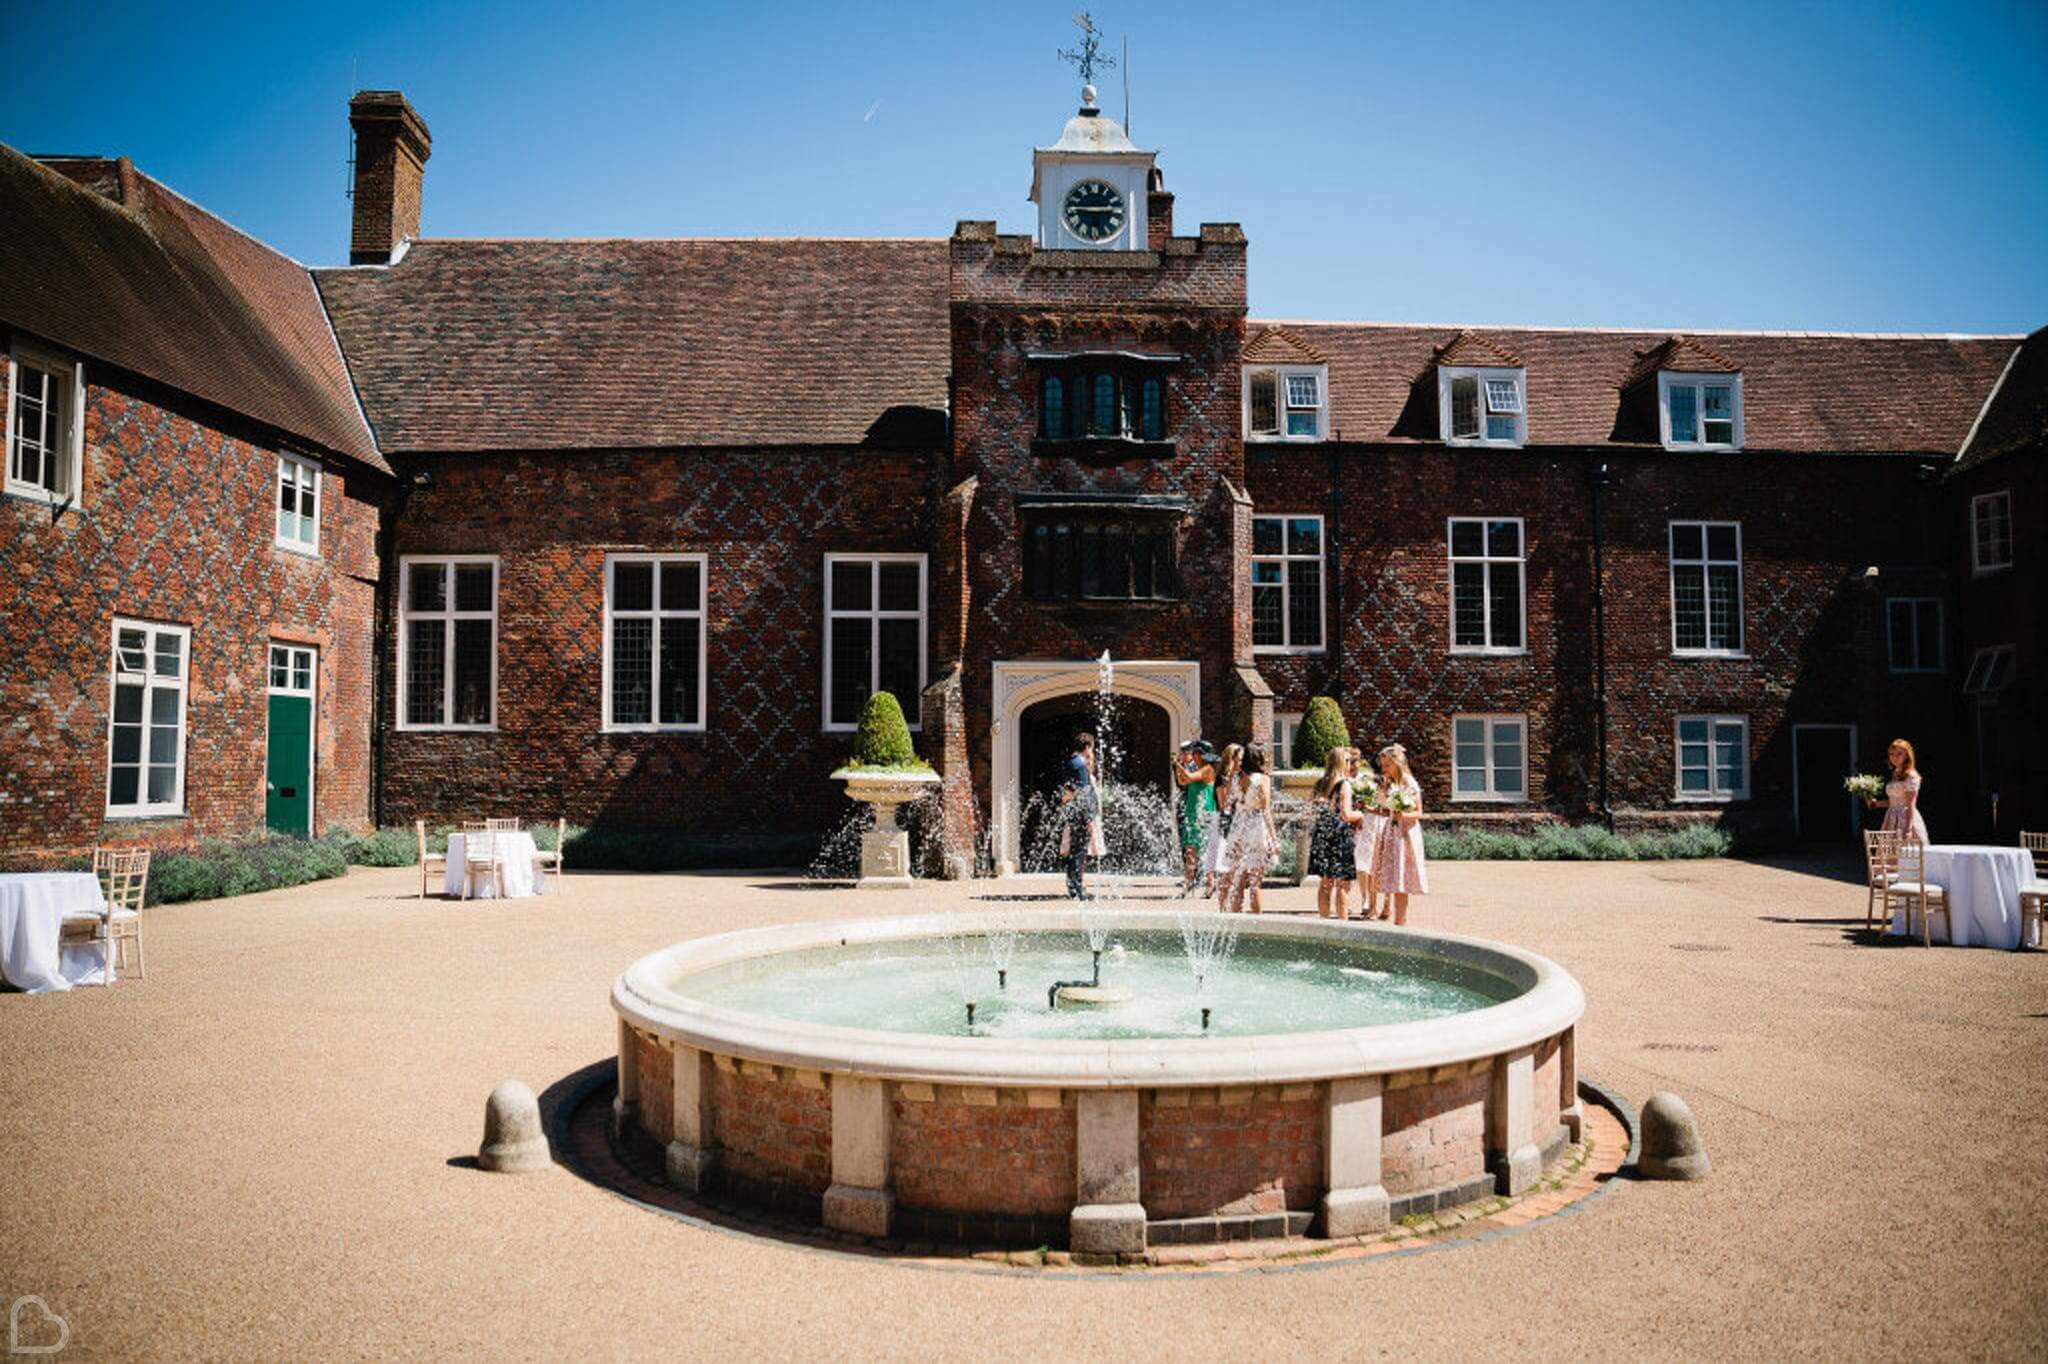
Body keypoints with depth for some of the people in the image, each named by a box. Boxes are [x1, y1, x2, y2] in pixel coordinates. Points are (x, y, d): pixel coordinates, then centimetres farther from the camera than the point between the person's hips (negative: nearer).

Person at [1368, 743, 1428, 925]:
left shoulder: (1410, 785, -8)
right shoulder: (1386, 784, 10)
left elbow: (1419, 813, -5)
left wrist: (1404, 815, -23)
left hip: (1405, 833, -6)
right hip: (1389, 832, 6)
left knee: (1400, 883, -6)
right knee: (1390, 880, 3)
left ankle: (1399, 922, -3)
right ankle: (1401, 919, 9)